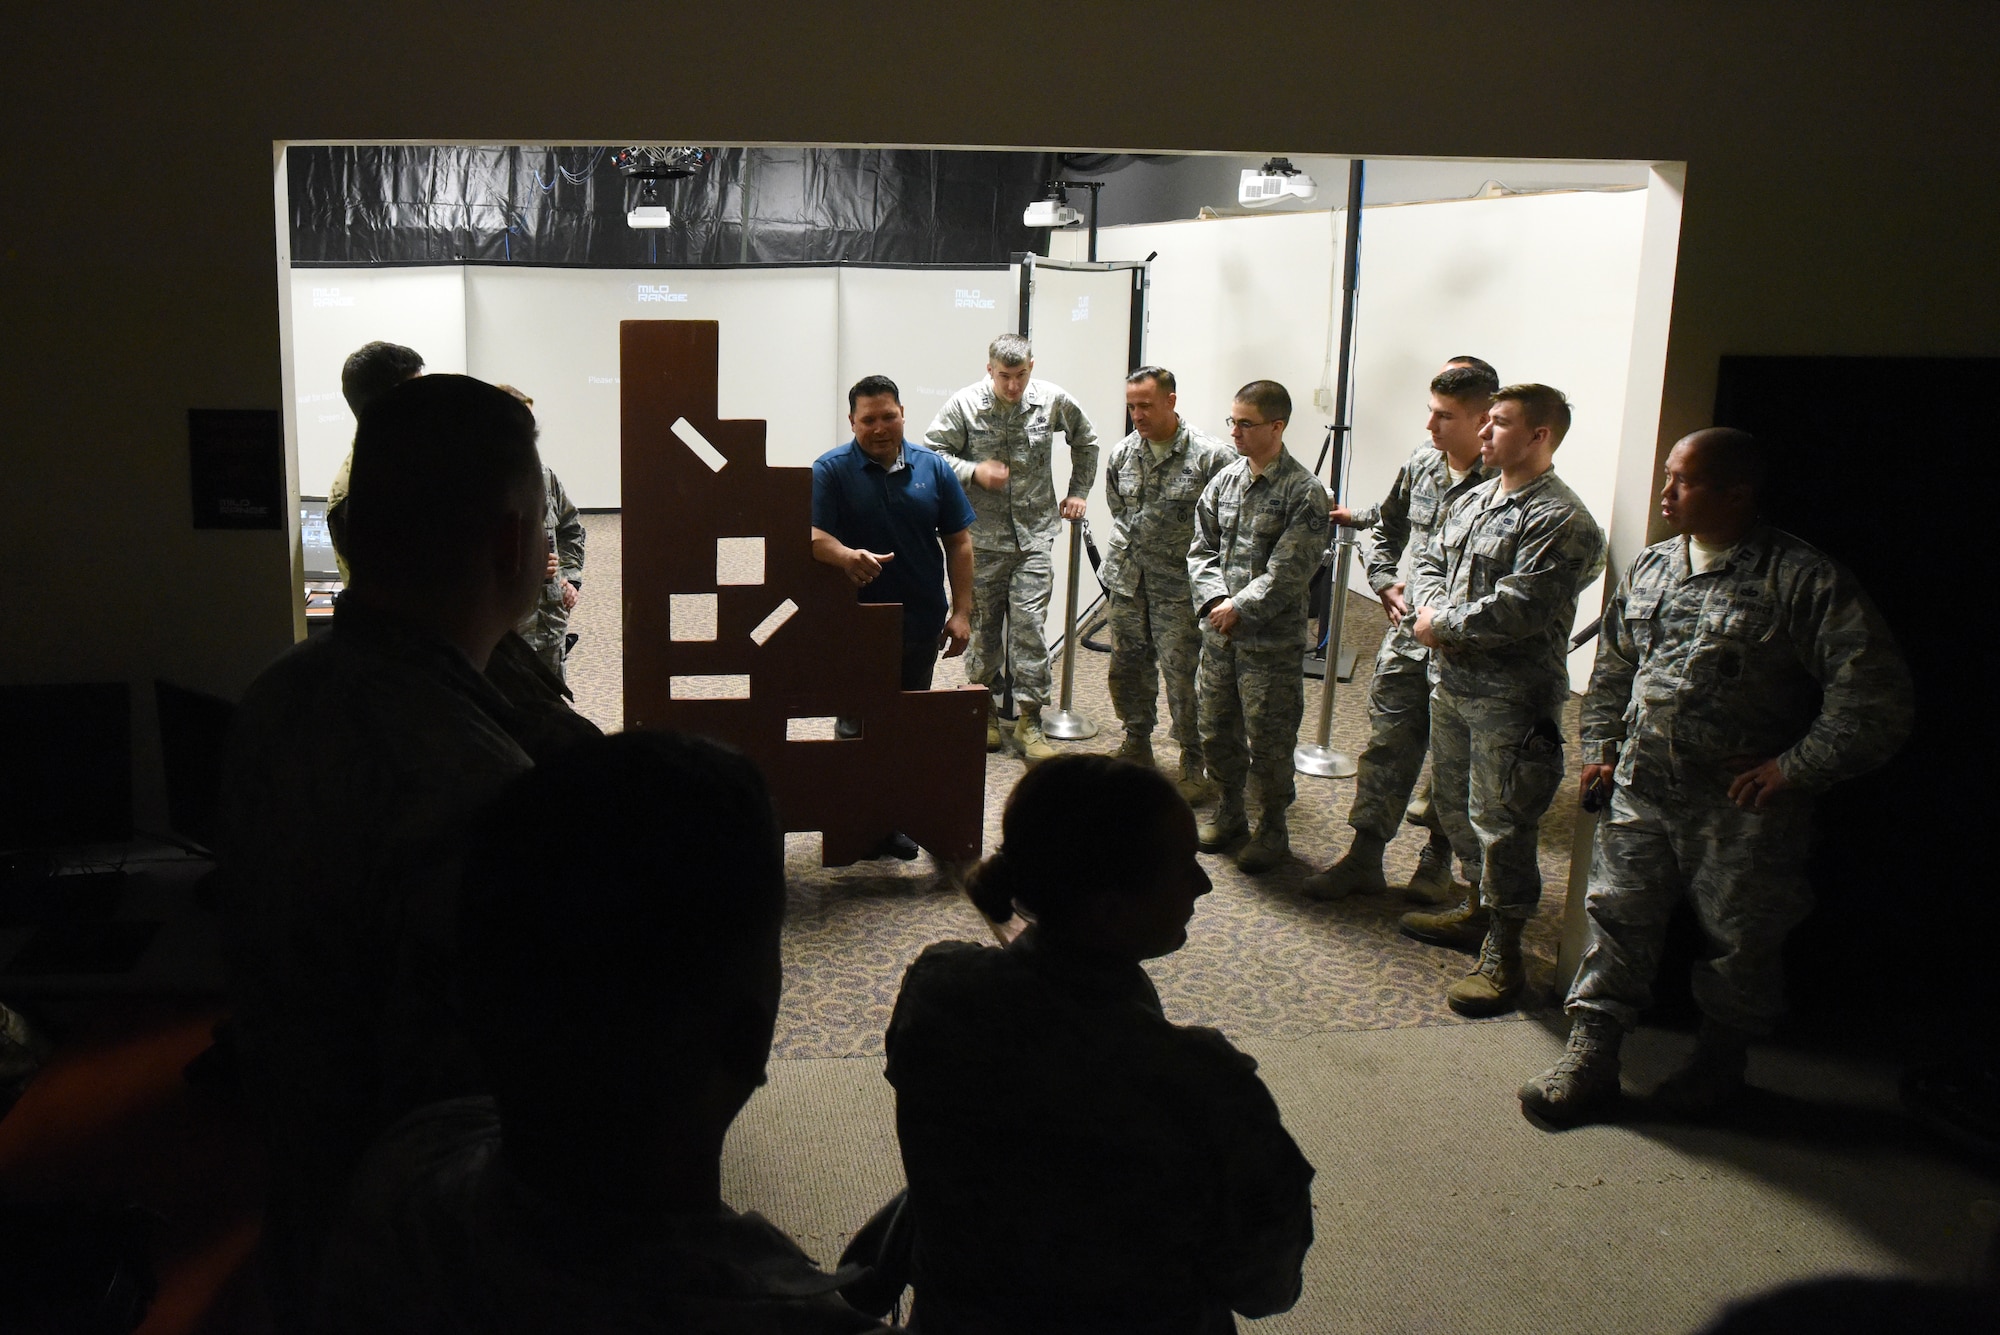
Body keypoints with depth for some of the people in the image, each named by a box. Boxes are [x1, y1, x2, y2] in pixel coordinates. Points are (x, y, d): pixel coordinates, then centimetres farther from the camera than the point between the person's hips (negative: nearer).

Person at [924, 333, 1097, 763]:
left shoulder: (1053, 401, 0)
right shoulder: (964, 405, -6)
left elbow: (1085, 442, 18)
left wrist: (1078, 492, 15)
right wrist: (974, 472, -15)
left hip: (1033, 534, 0)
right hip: (981, 537, 0)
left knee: (1029, 622, -6)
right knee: (983, 625, 9)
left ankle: (1029, 720, 1)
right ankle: (984, 709, 26)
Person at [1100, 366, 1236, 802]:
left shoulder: (1209, 457, -12)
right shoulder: (1122, 454, 6)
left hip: (1178, 586, -5)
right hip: (1126, 583, 5)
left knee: (1183, 675, -5)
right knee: (1127, 667, 13)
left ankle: (1194, 764, 9)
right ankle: (1137, 743, 33)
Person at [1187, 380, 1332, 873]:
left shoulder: (1304, 492, -11)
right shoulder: (1224, 481, 7)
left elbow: (1290, 572, -16)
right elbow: (1201, 550, 9)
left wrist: (1240, 609, -15)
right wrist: (1215, 600, -7)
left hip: (1272, 641, -6)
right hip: (1219, 632, 6)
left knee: (1268, 740, 2)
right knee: (1216, 730, 16)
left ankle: (1273, 830, 19)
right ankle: (1230, 811, 35)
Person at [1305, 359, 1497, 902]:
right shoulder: (1421, 464, 4)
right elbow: (1386, 526, 21)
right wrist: (1384, 581, 9)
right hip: (1407, 633, 5)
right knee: (1387, 745, 9)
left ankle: (1437, 857, 28)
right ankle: (1364, 857, 17)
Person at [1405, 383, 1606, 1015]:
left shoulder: (1561, 520, -17)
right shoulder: (1473, 500, 12)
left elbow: (1519, 609, -25)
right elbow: (1430, 560, 16)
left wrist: (1443, 623, -14)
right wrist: (1431, 606, -6)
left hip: (1510, 700, -9)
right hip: (1452, 681, 9)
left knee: (1501, 824, -2)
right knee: (1455, 804, 21)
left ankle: (1502, 955, 10)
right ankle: (1479, 909, 41)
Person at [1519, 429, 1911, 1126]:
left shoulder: (1806, 580, -13)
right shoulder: (1649, 568, 7)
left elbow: (1874, 693, -15)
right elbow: (1613, 666, 21)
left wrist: (1794, 768, -16)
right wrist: (1600, 746, 12)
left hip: (1742, 807, -4)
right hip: (1641, 791, 5)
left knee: (1739, 940, 11)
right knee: (1616, 920, 5)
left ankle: (1719, 1063, 32)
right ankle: (1590, 1059, 15)